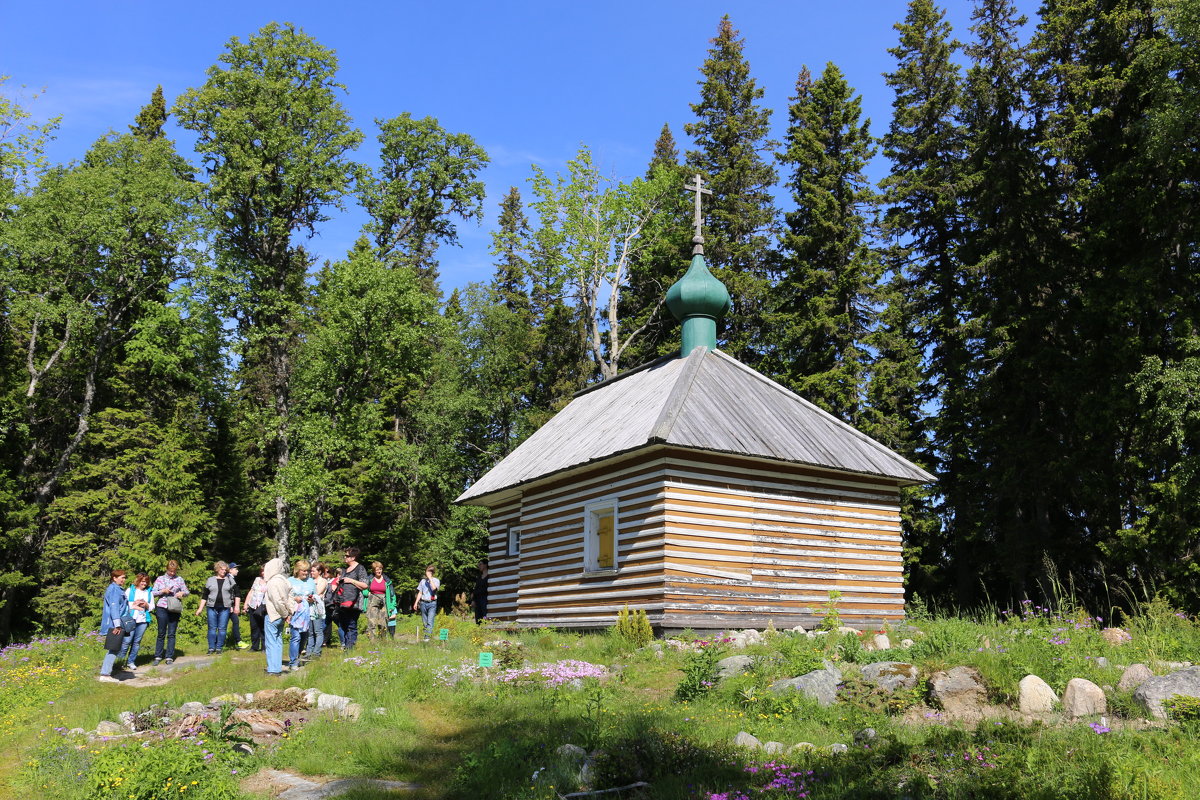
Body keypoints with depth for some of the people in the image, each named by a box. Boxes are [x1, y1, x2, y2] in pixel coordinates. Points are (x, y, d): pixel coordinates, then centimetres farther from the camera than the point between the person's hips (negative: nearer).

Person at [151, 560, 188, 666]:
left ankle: (170, 657, 6)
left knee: (171, 634, 2)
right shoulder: (160, 579, 8)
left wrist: (182, 593, -10)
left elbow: (186, 592, 12)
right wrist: (163, 591, -11)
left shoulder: (179, 579, 9)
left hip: (174, 609, 0)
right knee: (161, 633, 4)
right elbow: (153, 593, 5)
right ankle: (157, 657, 12)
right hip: (162, 608, 0)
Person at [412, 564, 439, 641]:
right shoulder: (423, 581, 14)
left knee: (430, 622, -14)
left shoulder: (436, 581, 3)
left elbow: (434, 588, -18)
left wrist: (430, 578, -13)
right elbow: (420, 593, 17)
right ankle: (424, 636, 12)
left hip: (432, 603, -4)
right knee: (424, 622, 7)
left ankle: (427, 637, -20)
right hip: (423, 603, 4)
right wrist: (416, 603, 11)